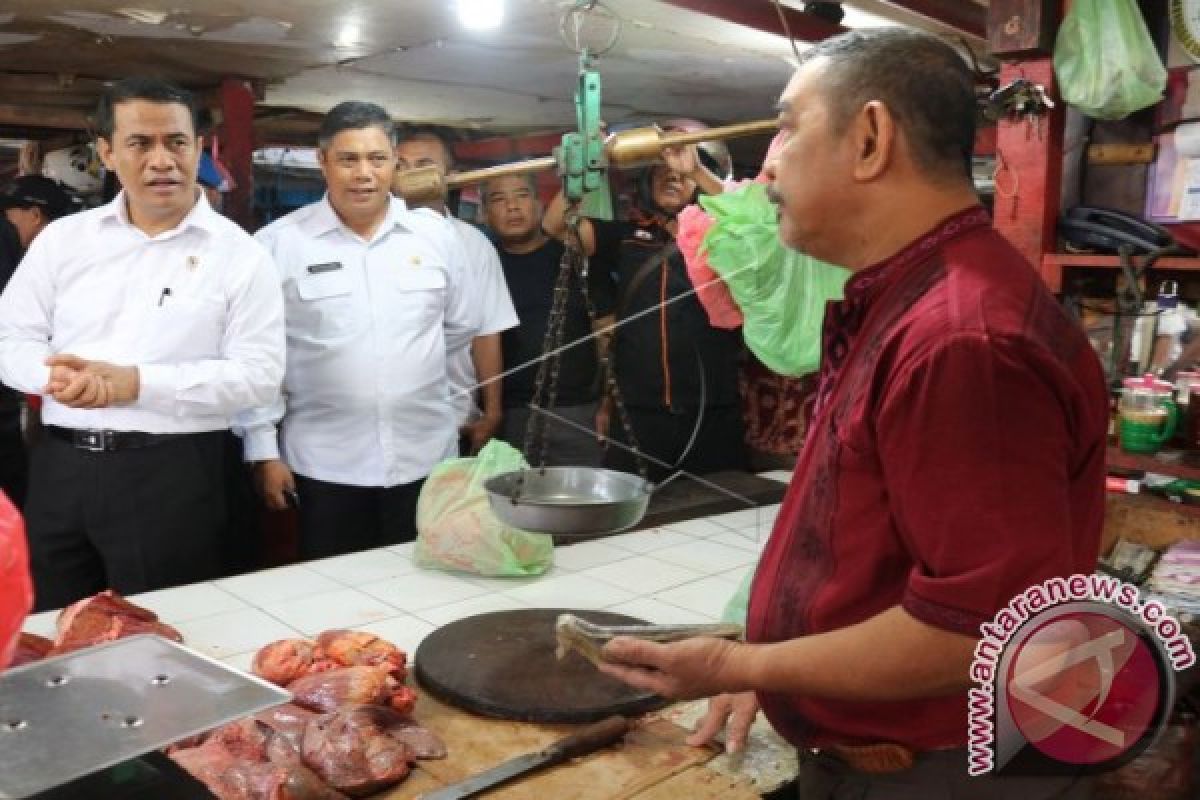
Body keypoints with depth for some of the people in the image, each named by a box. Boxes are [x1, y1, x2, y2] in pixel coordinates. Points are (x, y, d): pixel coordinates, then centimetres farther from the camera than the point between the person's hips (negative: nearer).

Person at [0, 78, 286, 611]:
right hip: (60, 470, 4)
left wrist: (135, 382, -18)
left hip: (174, 476, -3)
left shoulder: (239, 253, -3)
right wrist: (56, 376, -14)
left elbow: (259, 374, -10)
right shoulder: (63, 237, 8)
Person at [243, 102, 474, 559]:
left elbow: (460, 327, 16)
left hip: (425, 459, 2)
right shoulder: (278, 243, -4)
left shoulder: (436, 234, 3)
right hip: (324, 465, -2)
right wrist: (264, 450, -4)